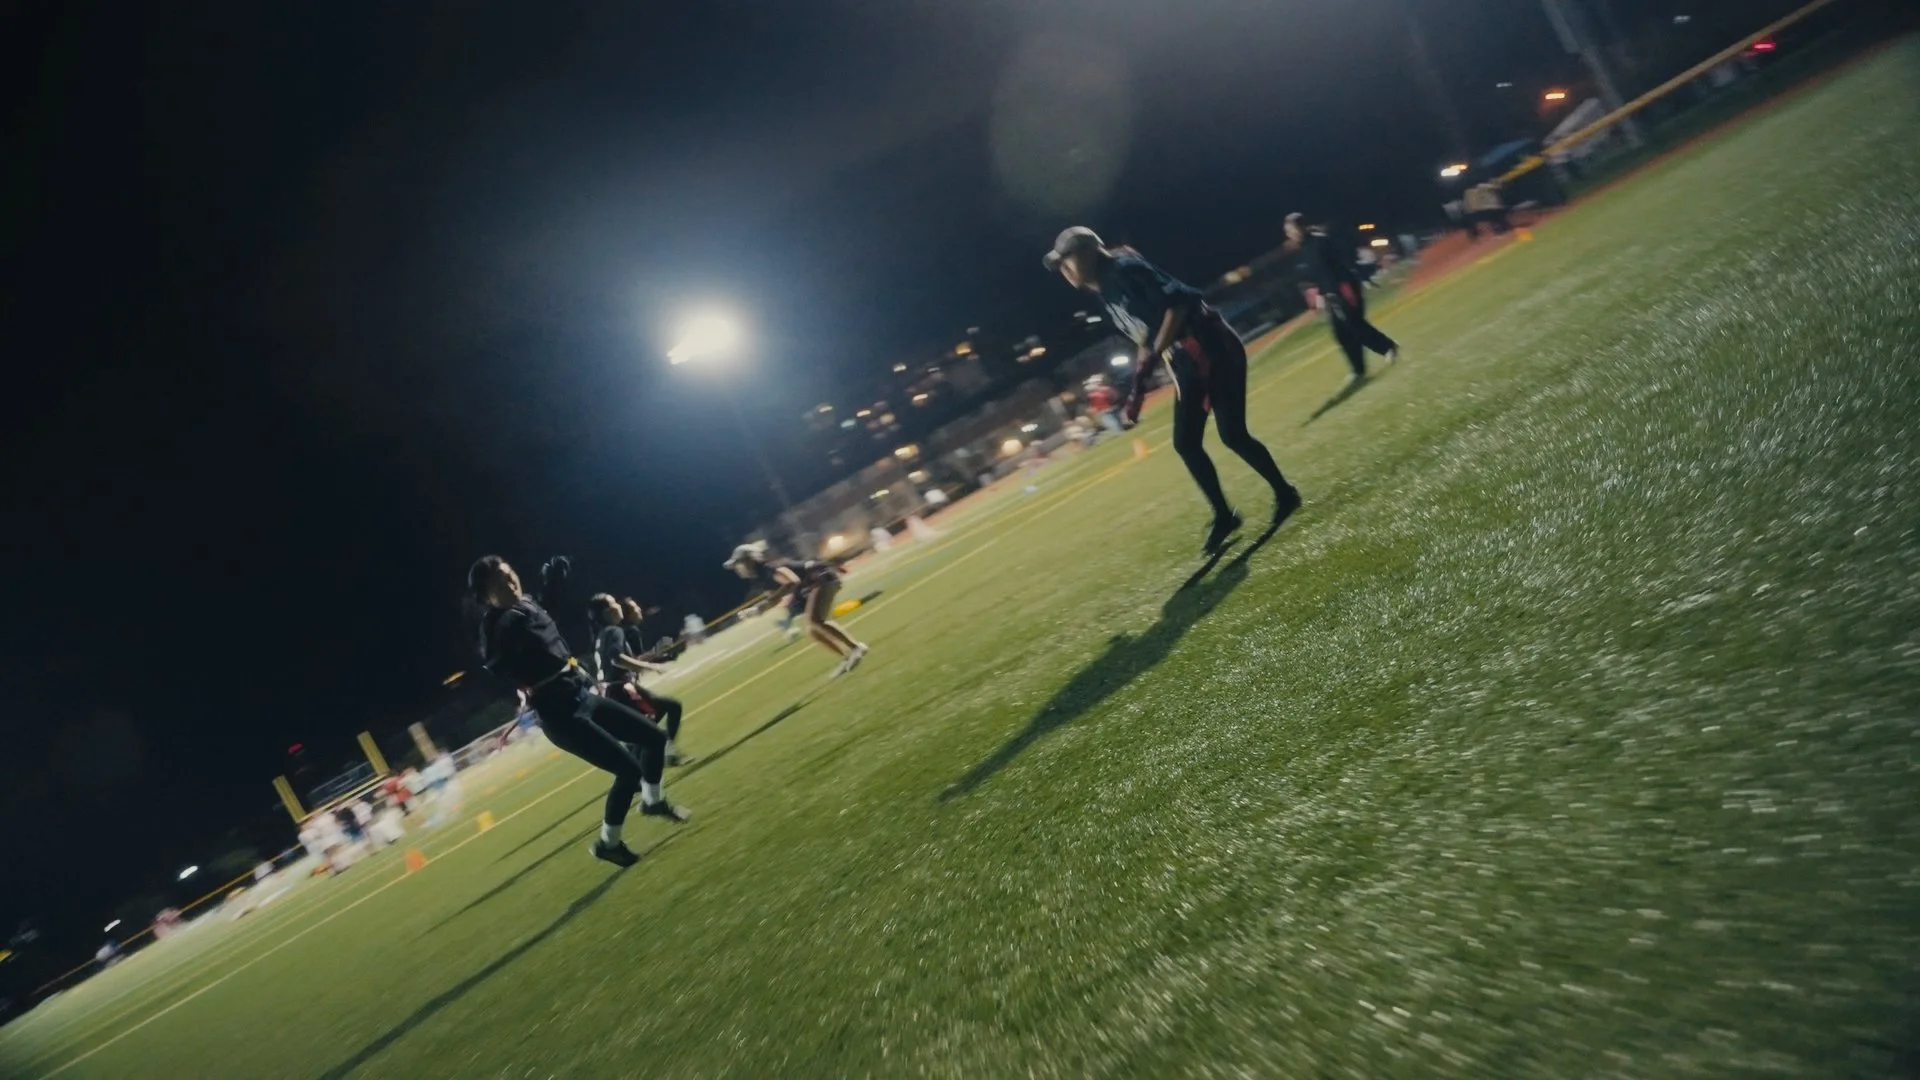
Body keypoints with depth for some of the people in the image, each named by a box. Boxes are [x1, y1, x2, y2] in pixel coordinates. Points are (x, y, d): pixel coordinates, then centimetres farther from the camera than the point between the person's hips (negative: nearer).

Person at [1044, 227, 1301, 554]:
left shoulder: (1124, 269, -14)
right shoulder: (1107, 295, 13)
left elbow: (1179, 300, -23)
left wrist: (1153, 354, -26)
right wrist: (1136, 392, 17)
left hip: (1212, 350, -9)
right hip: (1184, 363, 9)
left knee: (1232, 434, -9)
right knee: (1185, 443, 7)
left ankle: (1284, 493, 12)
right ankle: (1224, 516, 20)